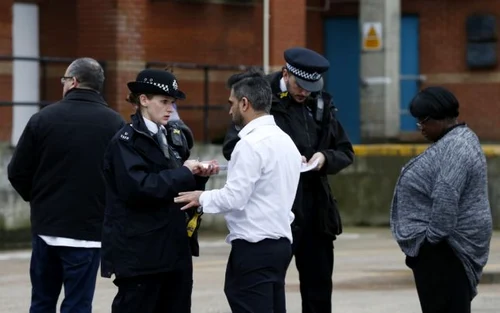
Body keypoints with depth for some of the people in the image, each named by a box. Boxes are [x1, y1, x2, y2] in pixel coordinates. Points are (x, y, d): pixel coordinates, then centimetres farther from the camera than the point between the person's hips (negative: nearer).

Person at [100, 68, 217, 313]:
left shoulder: (174, 138, 13)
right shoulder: (126, 141, -9)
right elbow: (137, 188, -22)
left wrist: (198, 175, -2)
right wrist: (183, 173, -16)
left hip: (175, 247, 7)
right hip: (140, 250, -7)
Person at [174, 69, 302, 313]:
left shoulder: (251, 144, -15)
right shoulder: (285, 140, 14)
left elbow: (235, 198, -18)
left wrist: (202, 198, -2)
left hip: (254, 247, -9)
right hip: (280, 242, 9)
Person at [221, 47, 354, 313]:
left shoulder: (321, 104, 8)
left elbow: (345, 153, 14)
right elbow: (231, 147, -9)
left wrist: (326, 158, -8)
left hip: (316, 210, 4)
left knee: (318, 290, 9)